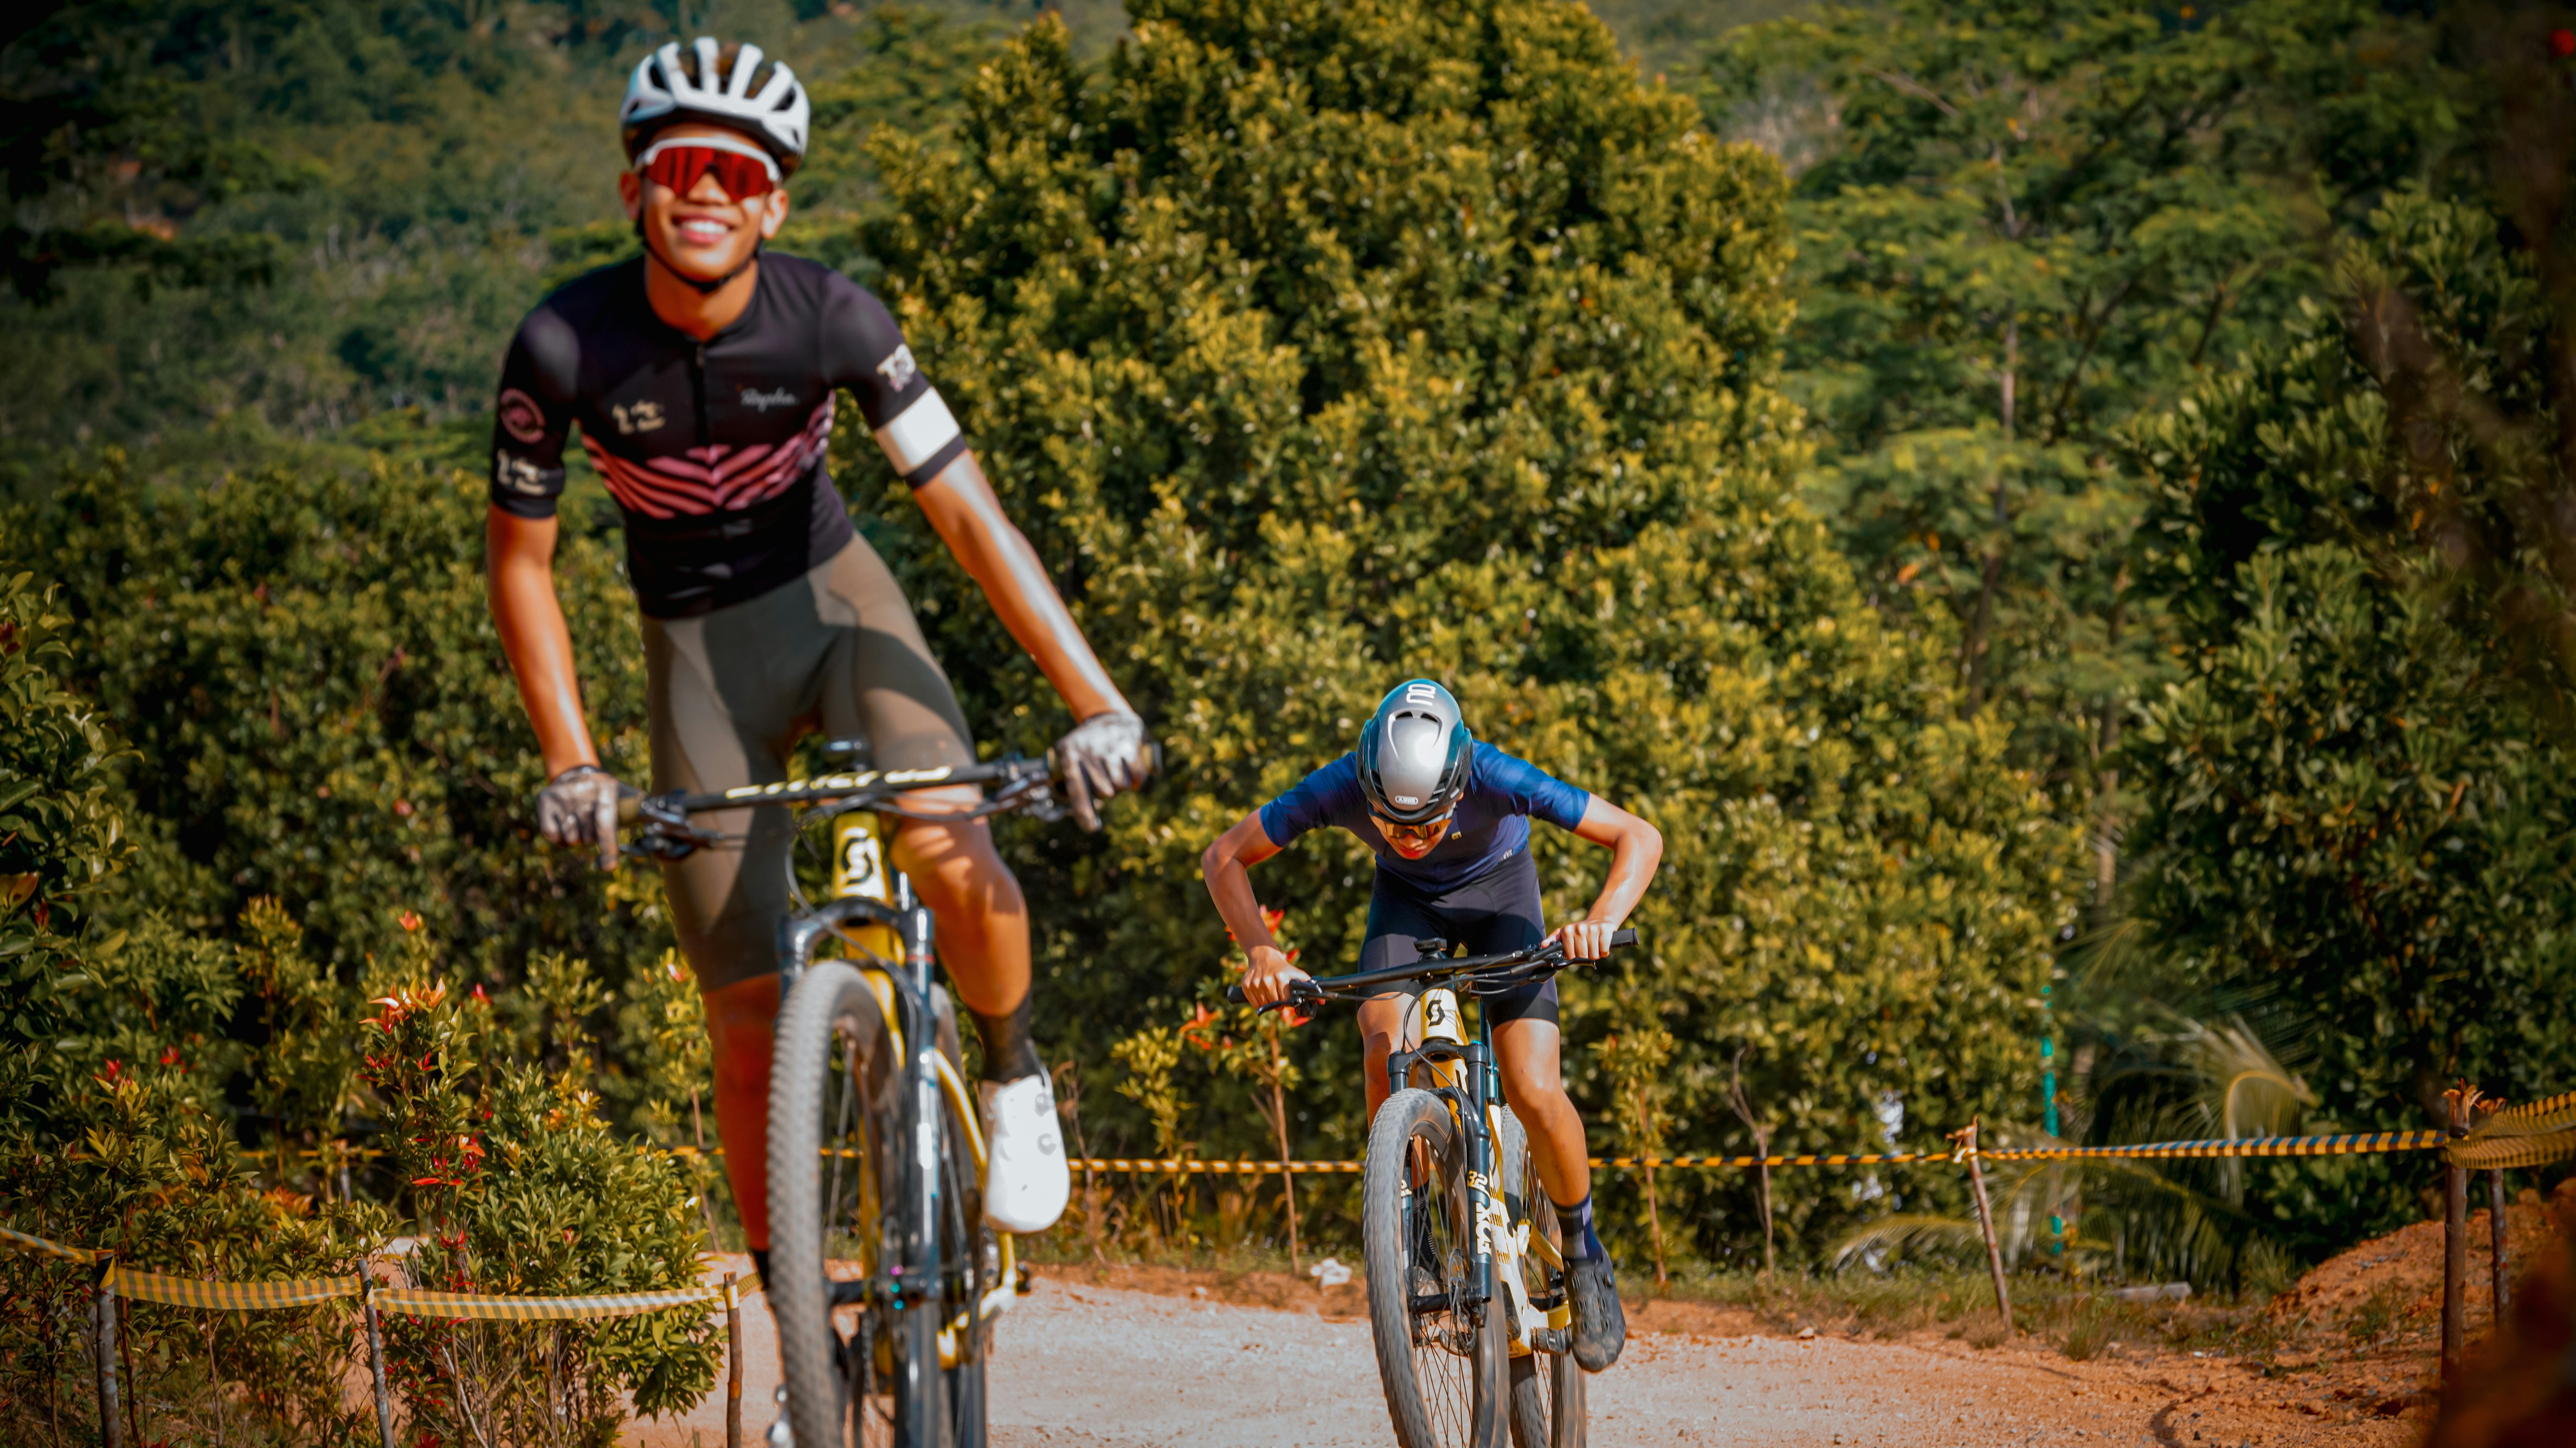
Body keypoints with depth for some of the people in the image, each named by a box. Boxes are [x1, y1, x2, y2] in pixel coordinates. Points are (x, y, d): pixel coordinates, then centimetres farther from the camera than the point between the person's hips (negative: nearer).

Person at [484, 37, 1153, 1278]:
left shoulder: (830, 318, -22)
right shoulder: (566, 348, -22)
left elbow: (968, 514, -22)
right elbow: (519, 557, -8)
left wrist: (1096, 703, -29)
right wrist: (570, 764, -15)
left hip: (832, 594, 0)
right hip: (697, 648, 0)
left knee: (949, 851, -29)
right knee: (751, 1011, -6)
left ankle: (1013, 1078, 1)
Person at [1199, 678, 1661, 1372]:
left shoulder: (1498, 780, -39)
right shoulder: (1341, 787, -34)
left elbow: (1640, 838, -30)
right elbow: (1223, 858, -21)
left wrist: (1601, 922, -47)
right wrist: (1260, 950, -37)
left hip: (1499, 889, -1)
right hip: (1406, 899, 2)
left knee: (1533, 1091, -19)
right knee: (1387, 1055, -27)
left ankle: (1582, 1250, 6)